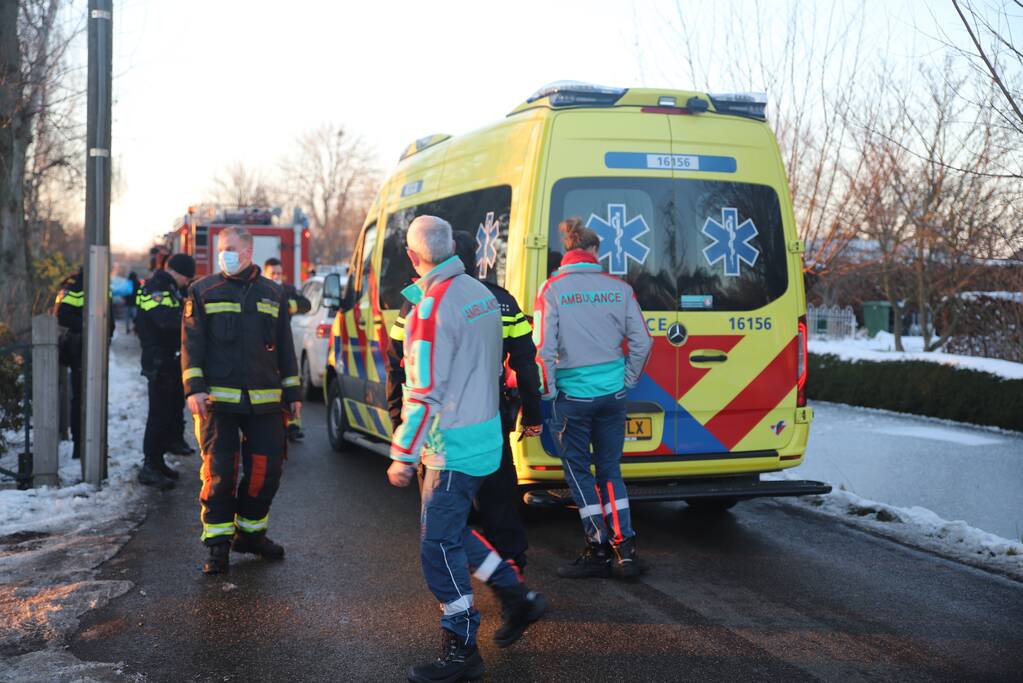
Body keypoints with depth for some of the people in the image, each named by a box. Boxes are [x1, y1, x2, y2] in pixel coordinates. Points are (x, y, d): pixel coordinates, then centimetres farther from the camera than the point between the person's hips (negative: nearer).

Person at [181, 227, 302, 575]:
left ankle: (250, 532, 23)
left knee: (266, 468, 4)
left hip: (264, 400, 3)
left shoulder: (273, 294, 13)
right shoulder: (203, 292, 5)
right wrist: (194, 388, -10)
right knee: (219, 471, -4)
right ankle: (218, 544, 6)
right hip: (218, 399, -3)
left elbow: (285, 347, 18)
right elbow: (191, 344, 1)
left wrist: (292, 392, 15)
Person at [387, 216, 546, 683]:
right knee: (448, 529, 22)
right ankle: (517, 598, 27)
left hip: (454, 447, -9)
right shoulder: (481, 293, 8)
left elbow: (424, 392, -21)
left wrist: (402, 456, -15)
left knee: (439, 545, -1)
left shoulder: (432, 307, -19)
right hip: (484, 432, 9)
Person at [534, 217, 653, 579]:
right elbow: (641, 342, 3)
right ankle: (624, 549, 10)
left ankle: (599, 549, 11)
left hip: (572, 396, -3)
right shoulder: (619, 287, 2)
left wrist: (548, 390, 1)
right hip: (612, 394, 3)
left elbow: (544, 348, -10)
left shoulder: (552, 288, -6)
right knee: (610, 470, 14)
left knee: (578, 471, 10)